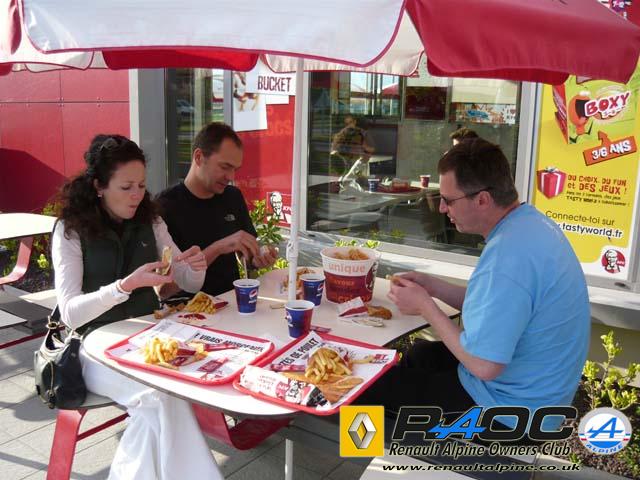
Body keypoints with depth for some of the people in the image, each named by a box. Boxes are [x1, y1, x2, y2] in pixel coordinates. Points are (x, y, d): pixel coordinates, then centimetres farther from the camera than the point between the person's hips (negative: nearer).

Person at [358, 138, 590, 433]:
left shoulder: (507, 254, -34)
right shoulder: (530, 221, -1)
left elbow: (484, 365, -30)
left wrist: (424, 305, -18)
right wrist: (433, 287, 0)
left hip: (511, 410, -9)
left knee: (372, 385, 3)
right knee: (419, 353, 27)